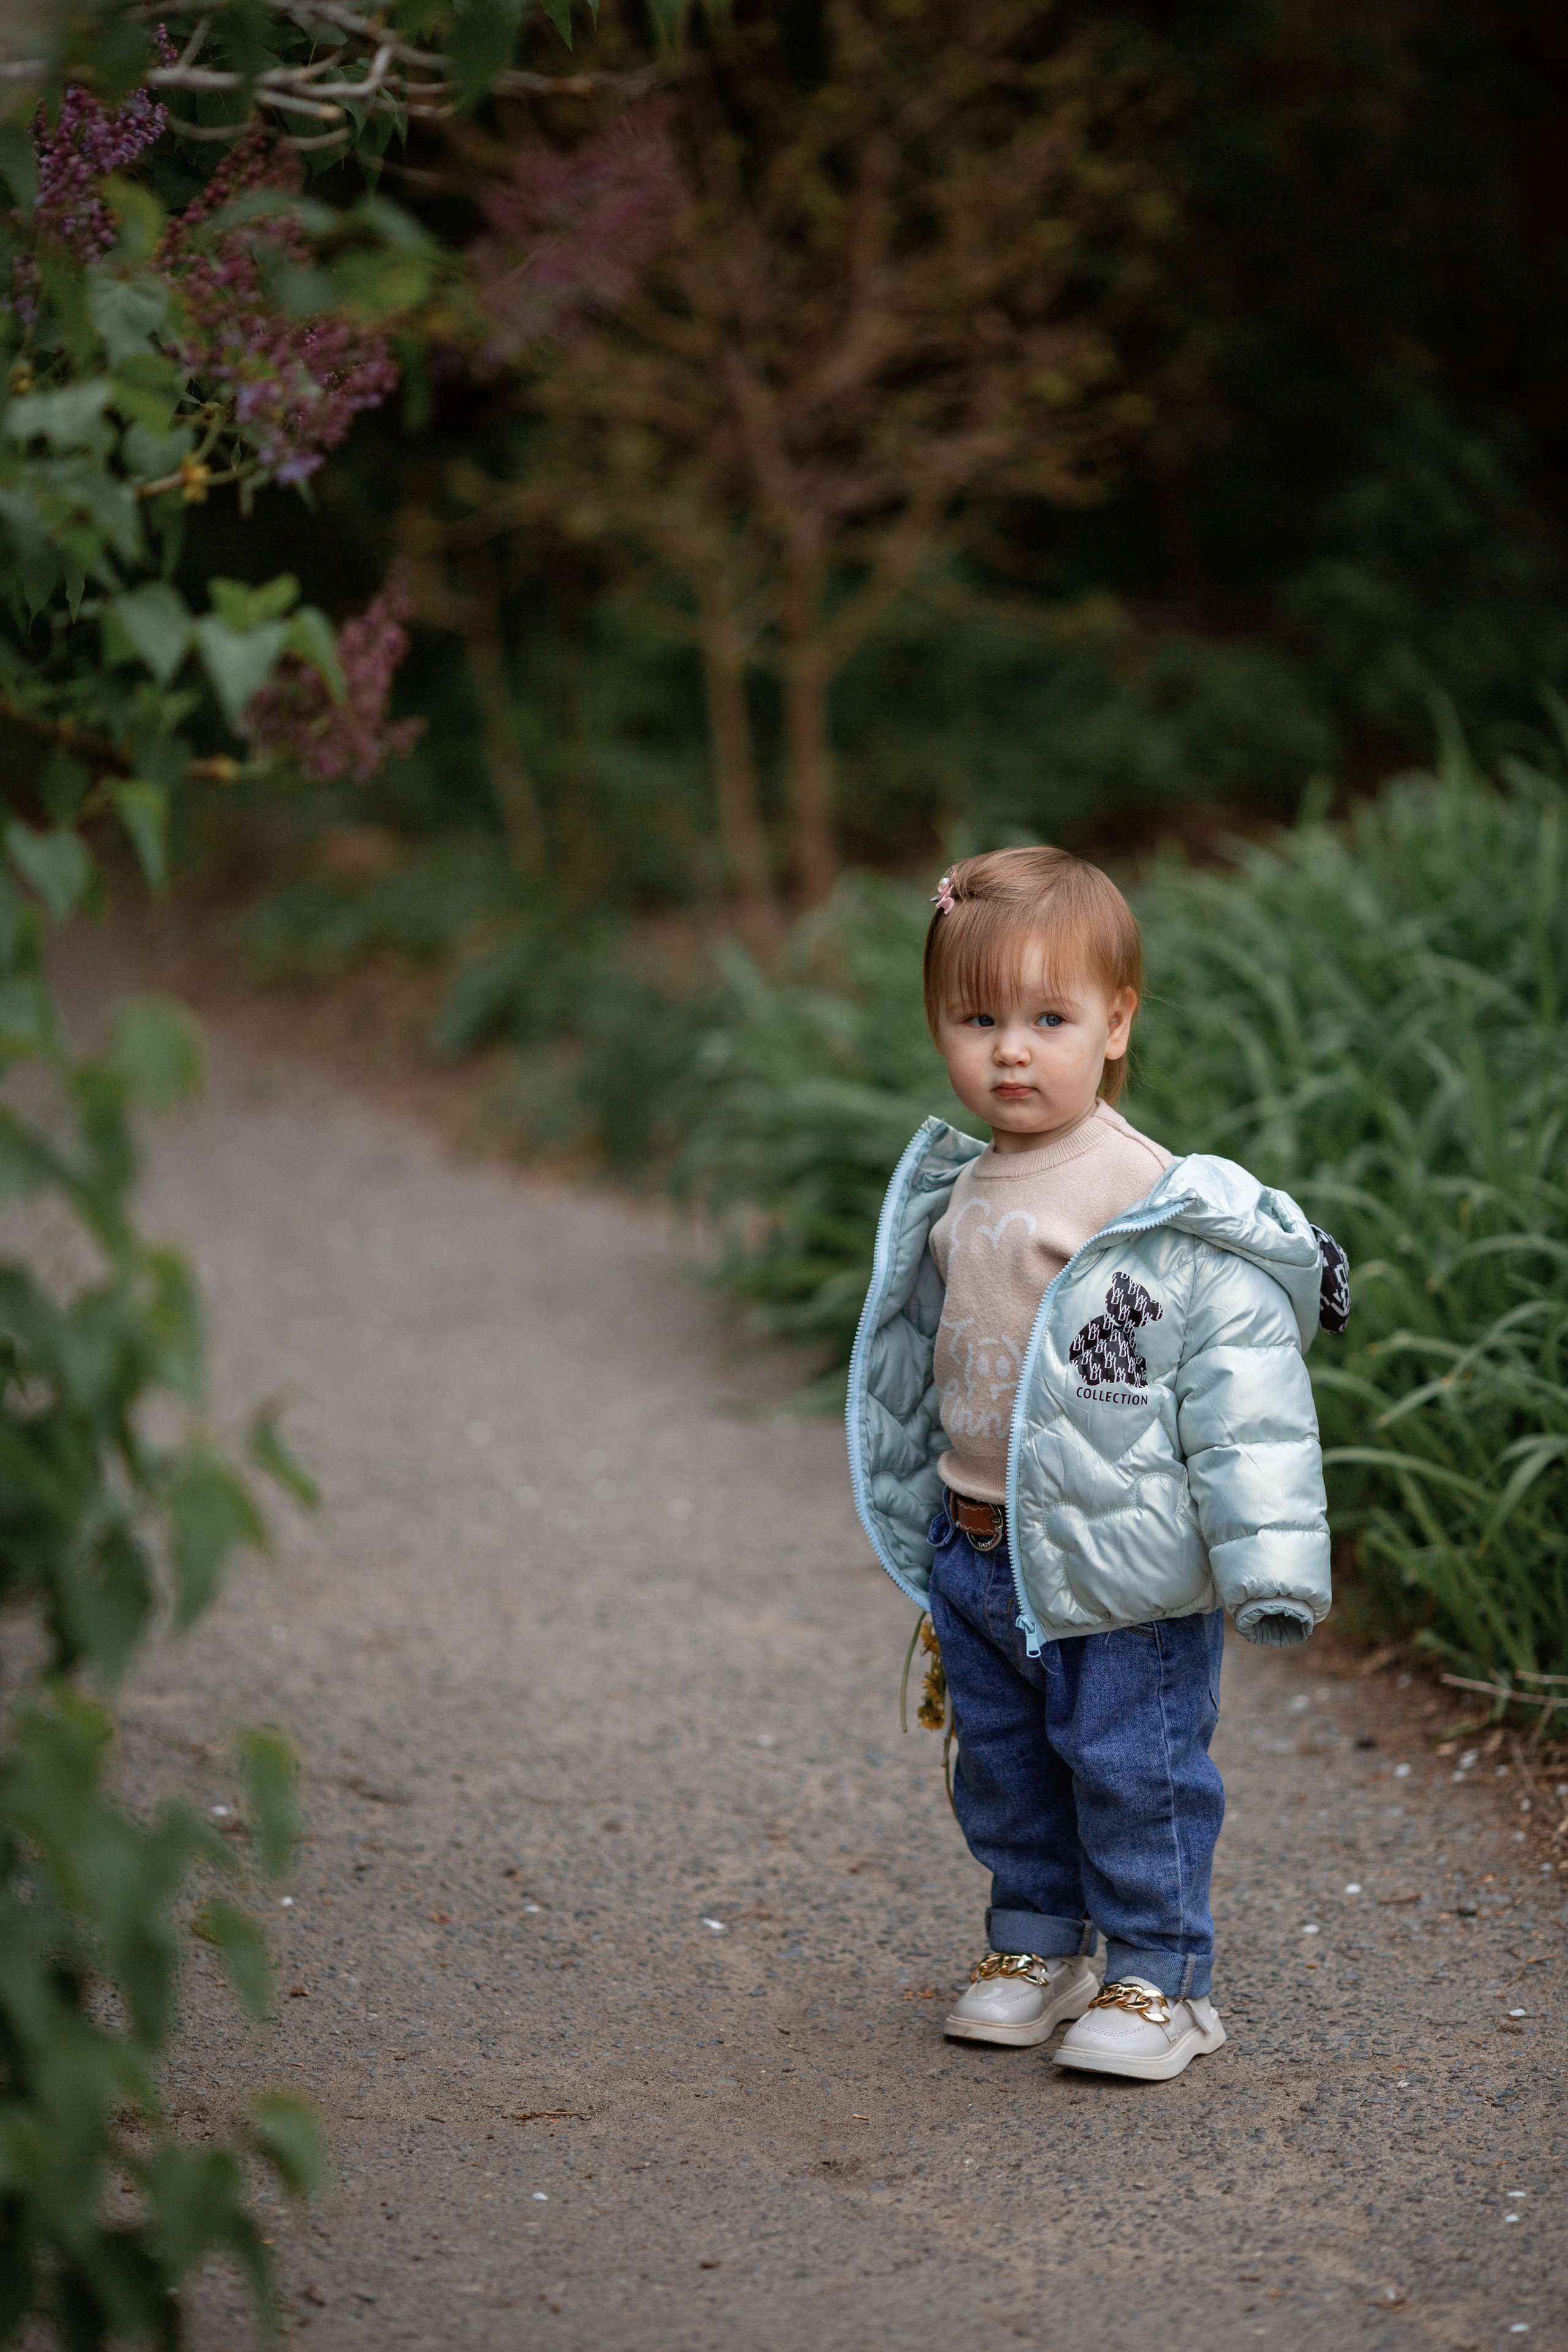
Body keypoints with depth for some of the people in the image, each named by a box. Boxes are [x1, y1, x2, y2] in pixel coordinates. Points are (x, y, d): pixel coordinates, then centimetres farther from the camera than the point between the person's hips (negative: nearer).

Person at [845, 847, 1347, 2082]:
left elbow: (1241, 1394, -16)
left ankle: (1159, 1978, 17)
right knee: (1003, 1764, 17)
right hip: (975, 1554, 7)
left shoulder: (1169, 1216, -16)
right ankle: (1040, 1945, 35)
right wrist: (932, 1531, 23)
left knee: (1131, 1767, 2)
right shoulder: (951, 1197, 5)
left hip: (1116, 1570, -7)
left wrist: (1265, 1560, -19)